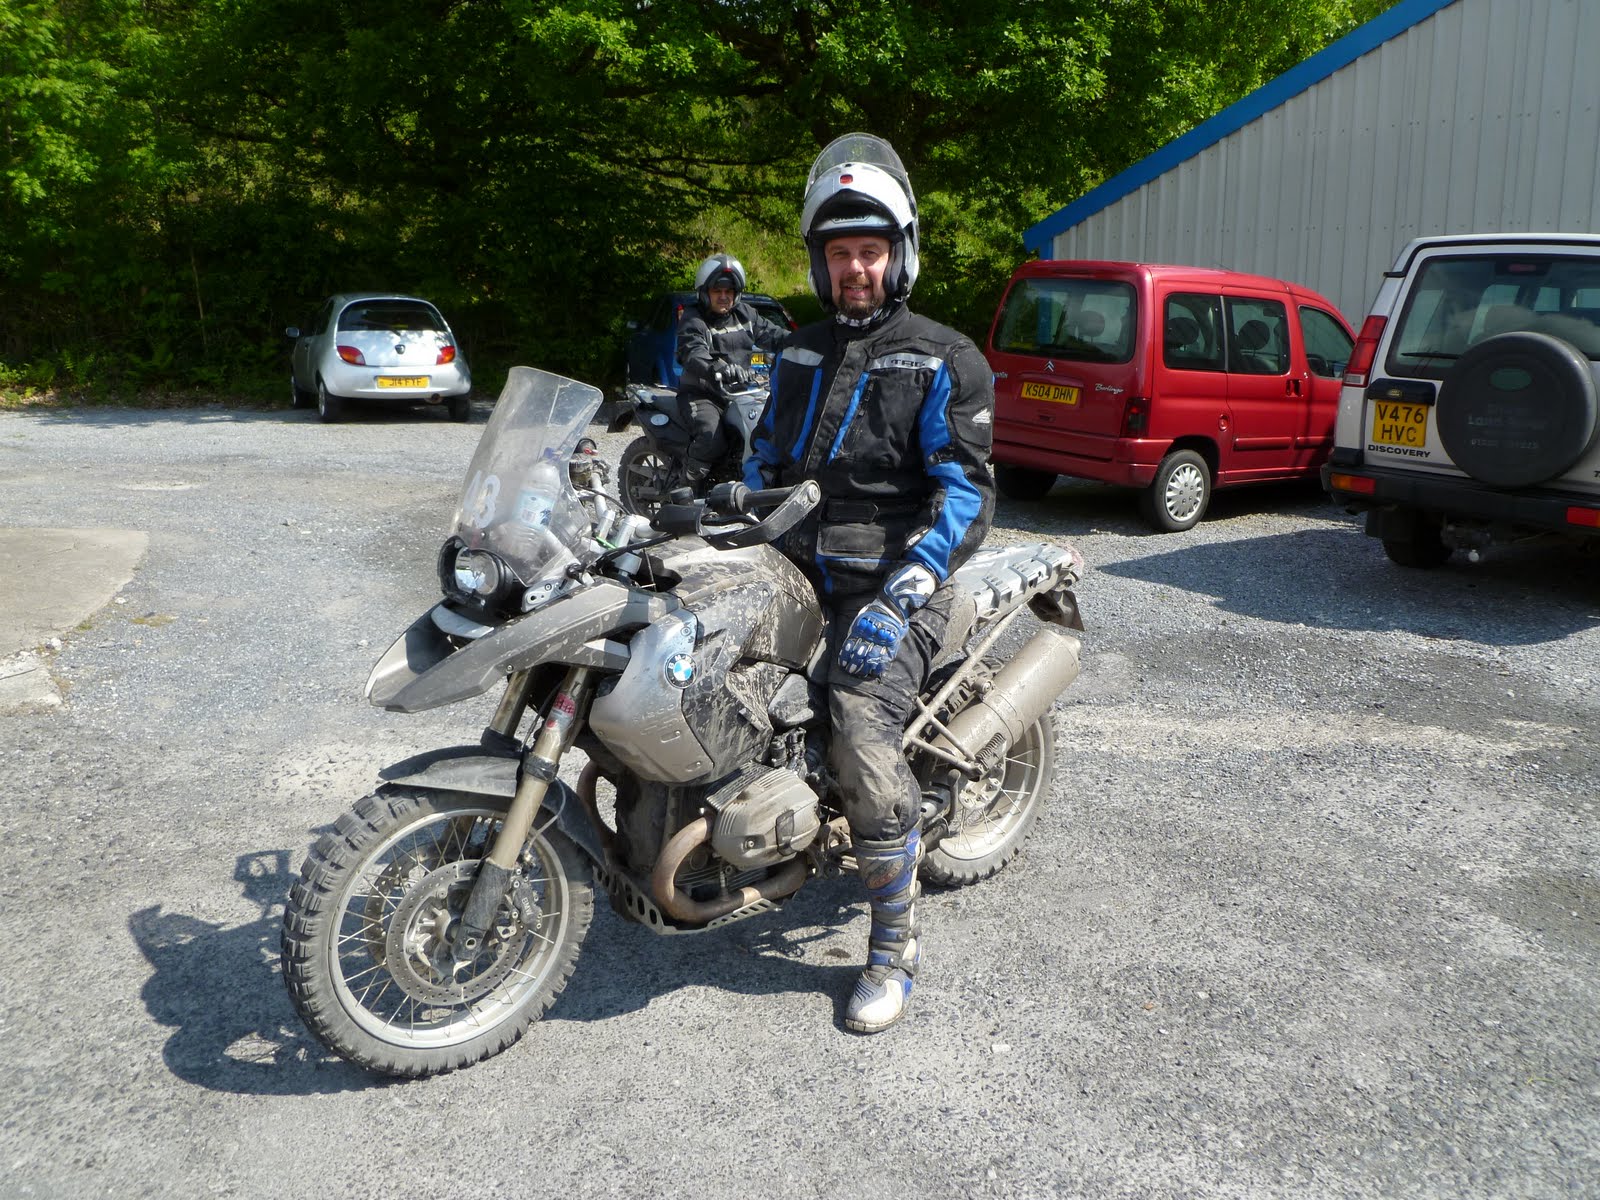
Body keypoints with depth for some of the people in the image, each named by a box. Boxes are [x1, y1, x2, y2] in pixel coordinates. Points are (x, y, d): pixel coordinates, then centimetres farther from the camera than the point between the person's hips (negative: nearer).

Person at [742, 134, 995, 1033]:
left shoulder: (944, 361, -2)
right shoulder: (800, 353, 19)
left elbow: (965, 492, -11)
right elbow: (766, 460, 27)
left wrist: (900, 598, -24)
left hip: (892, 583, -7)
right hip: (796, 570, 7)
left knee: (864, 733, -26)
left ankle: (897, 946, -10)